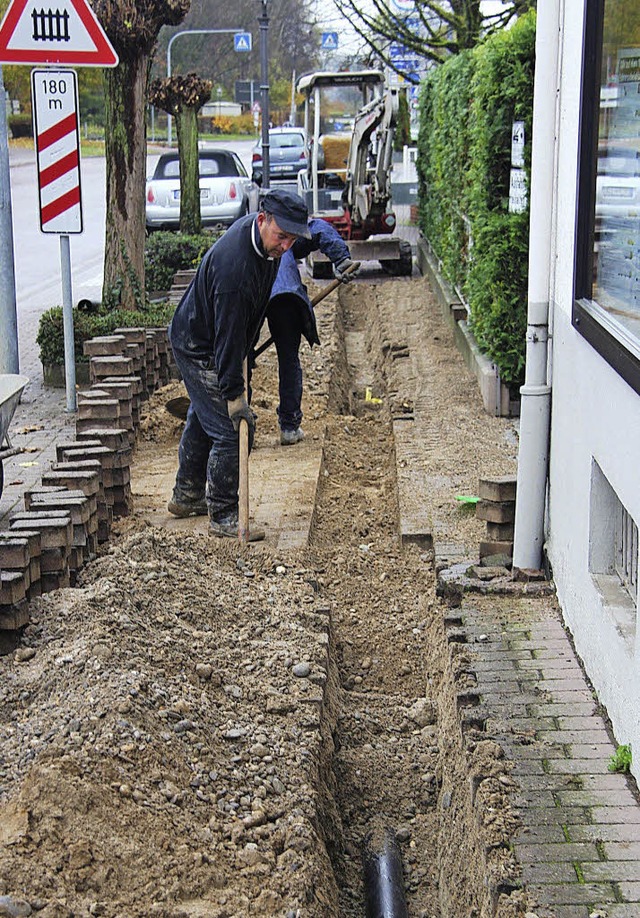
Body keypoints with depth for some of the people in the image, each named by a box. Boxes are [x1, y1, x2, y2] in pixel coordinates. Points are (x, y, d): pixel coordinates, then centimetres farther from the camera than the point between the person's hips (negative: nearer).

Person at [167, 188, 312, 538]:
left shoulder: (264, 238, -8)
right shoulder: (234, 267, -38)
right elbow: (228, 338, -33)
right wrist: (235, 395, -29)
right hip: (199, 349, -10)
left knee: (202, 418, 22)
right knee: (230, 431, -9)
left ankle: (186, 497, 39)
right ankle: (222, 516, 3)